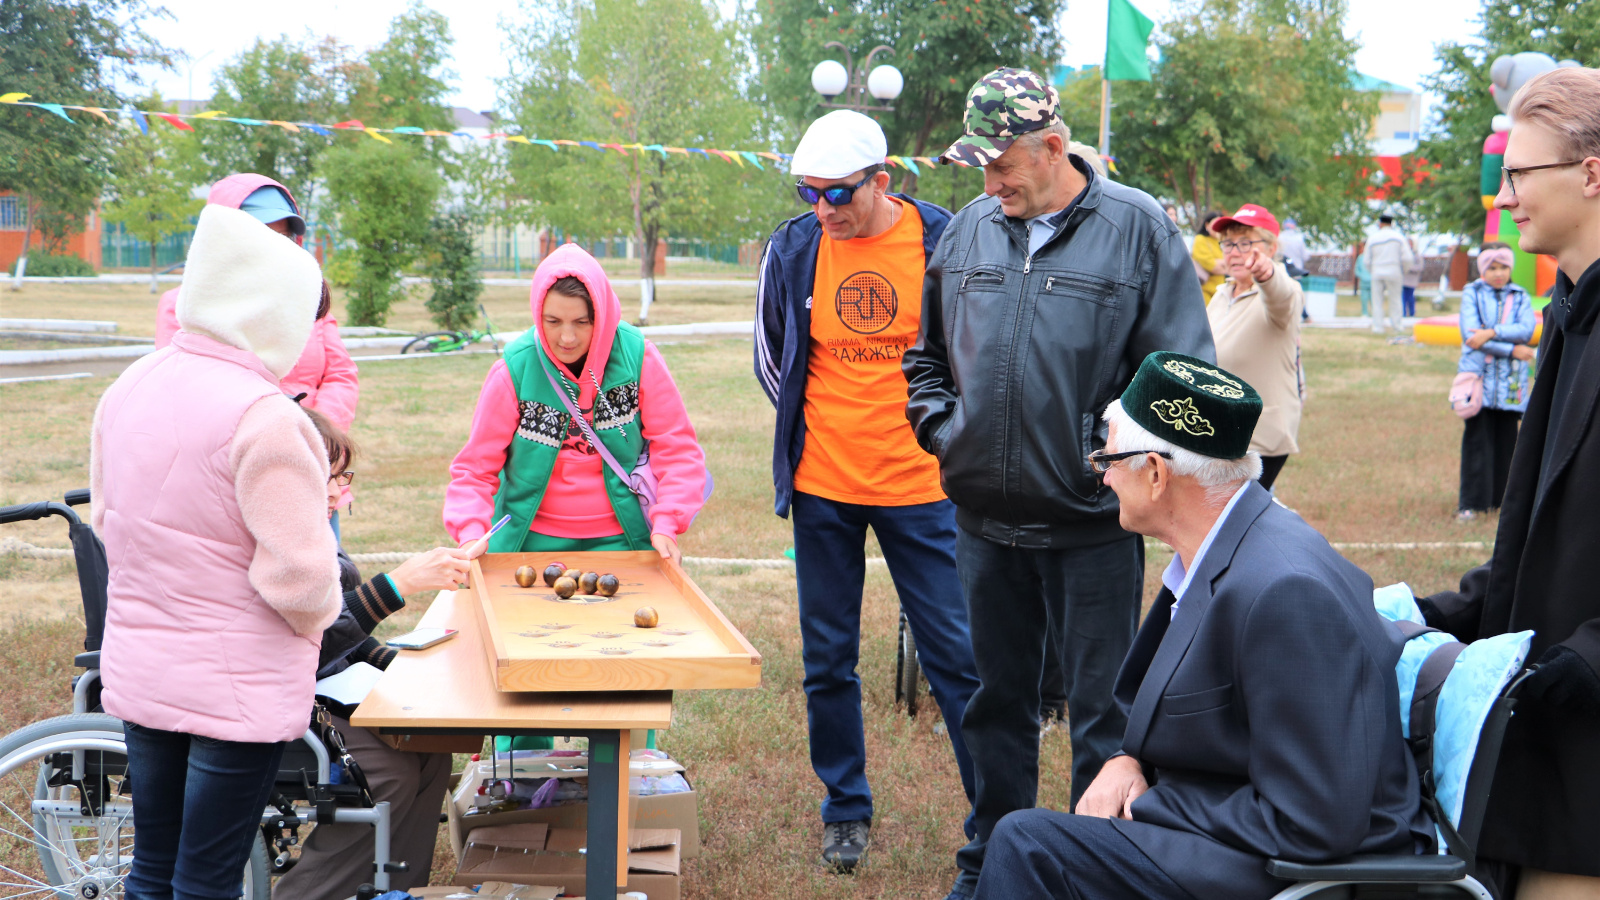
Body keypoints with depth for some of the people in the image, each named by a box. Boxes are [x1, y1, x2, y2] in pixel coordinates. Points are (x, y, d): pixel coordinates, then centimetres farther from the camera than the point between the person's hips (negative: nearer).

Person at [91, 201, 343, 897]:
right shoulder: (263, 418, -22)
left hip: (136, 674, 7)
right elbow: (297, 568, -21)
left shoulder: (129, 388, 2)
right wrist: (319, 612, 0)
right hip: (237, 689, -7)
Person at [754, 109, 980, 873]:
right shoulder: (793, 250, -2)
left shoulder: (942, 241, -9)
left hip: (920, 488, -2)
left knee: (955, 654, 0)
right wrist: (815, 426, 11)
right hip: (822, 490, 2)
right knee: (827, 661, 10)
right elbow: (771, 356, 15)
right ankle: (845, 809, 25)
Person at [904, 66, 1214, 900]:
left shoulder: (1137, 228, -6)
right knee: (998, 699, 17)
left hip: (1094, 522, -4)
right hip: (985, 518, 5)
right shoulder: (969, 230, 7)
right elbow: (924, 355, 19)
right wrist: (943, 430, 5)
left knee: (1104, 712, 3)